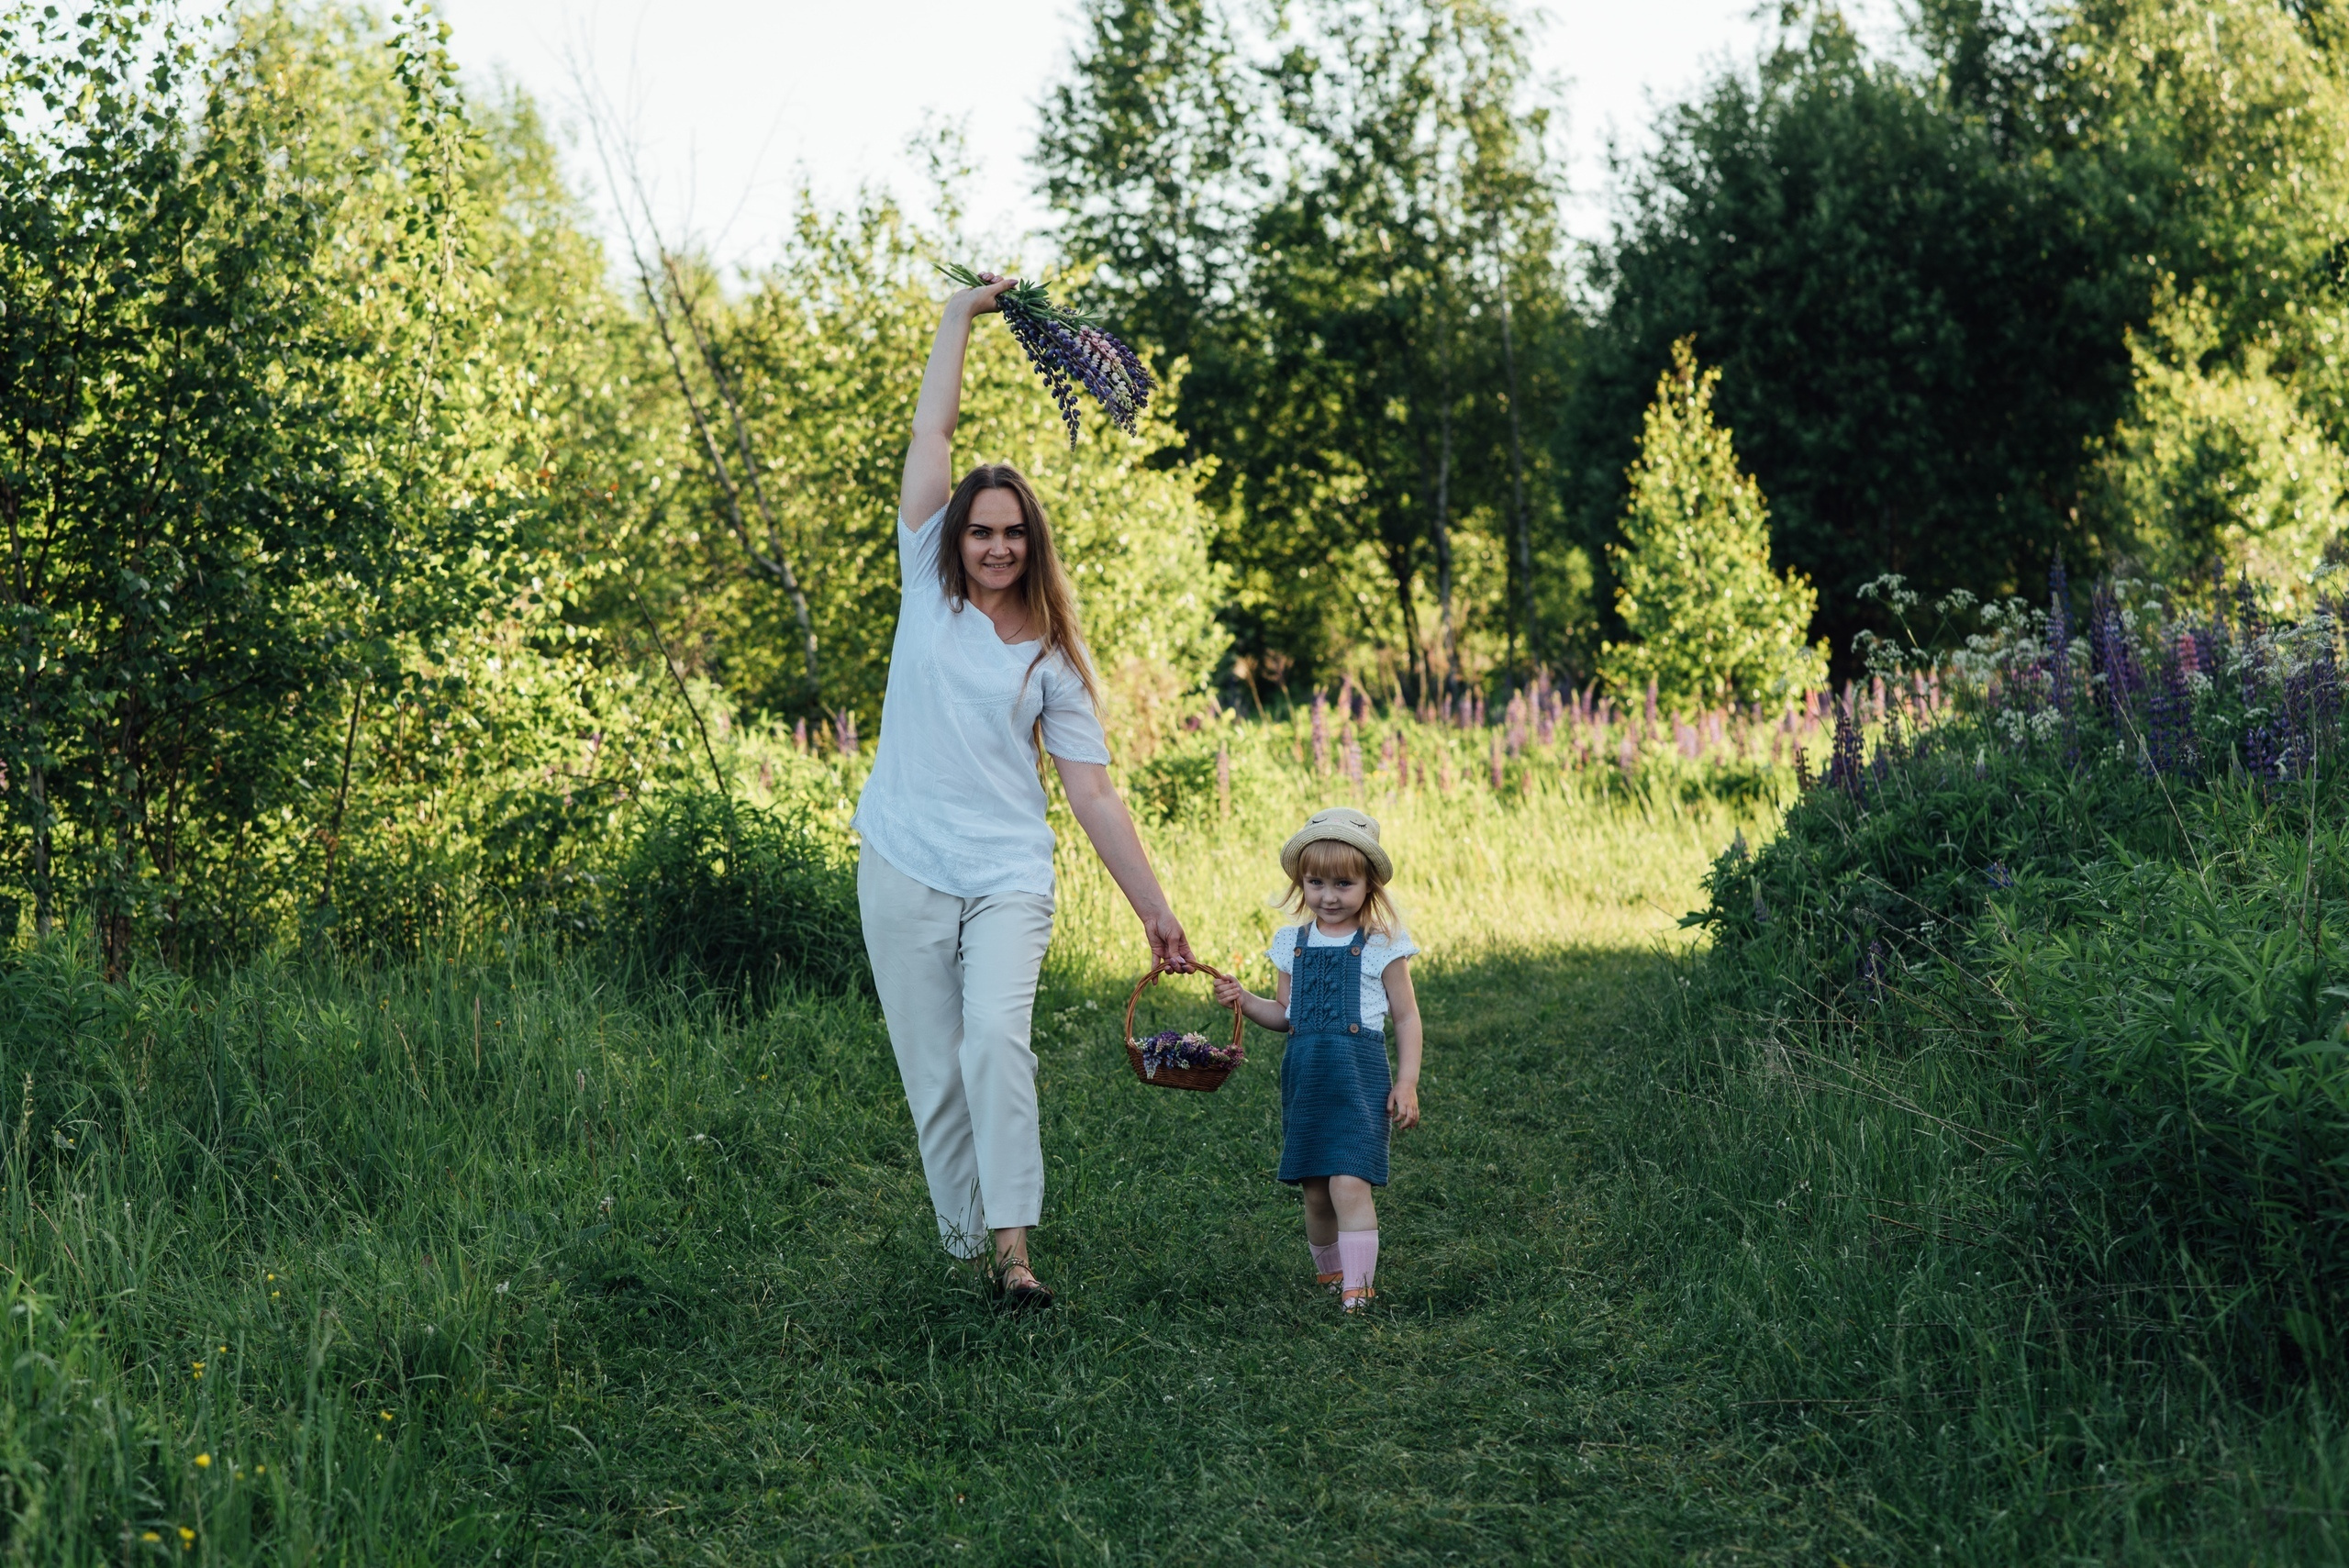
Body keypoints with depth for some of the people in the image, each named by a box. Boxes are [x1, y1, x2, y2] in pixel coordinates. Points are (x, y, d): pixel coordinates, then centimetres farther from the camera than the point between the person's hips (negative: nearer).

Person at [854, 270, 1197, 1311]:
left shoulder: (1054, 660, 7)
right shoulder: (928, 594, 8)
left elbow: (1094, 796, 5)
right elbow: (931, 434, 6)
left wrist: (1155, 910, 1)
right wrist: (960, 316, 9)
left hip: (1008, 880, -1)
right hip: (904, 871, 1)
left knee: (996, 1040, -22)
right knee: (933, 1072, 1)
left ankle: (1012, 1240, -23)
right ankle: (965, 1242, 13)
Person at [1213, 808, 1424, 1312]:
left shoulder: (1381, 947, -2)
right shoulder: (1292, 943, 11)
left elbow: (1406, 1017, 3)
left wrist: (1407, 1083, -3)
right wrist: (1244, 1001, 1)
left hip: (1359, 1072, -5)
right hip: (1305, 1075, 5)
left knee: (1349, 1183, -15)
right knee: (1314, 1189, 10)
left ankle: (1357, 1287, -13)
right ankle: (1328, 1272, 29)